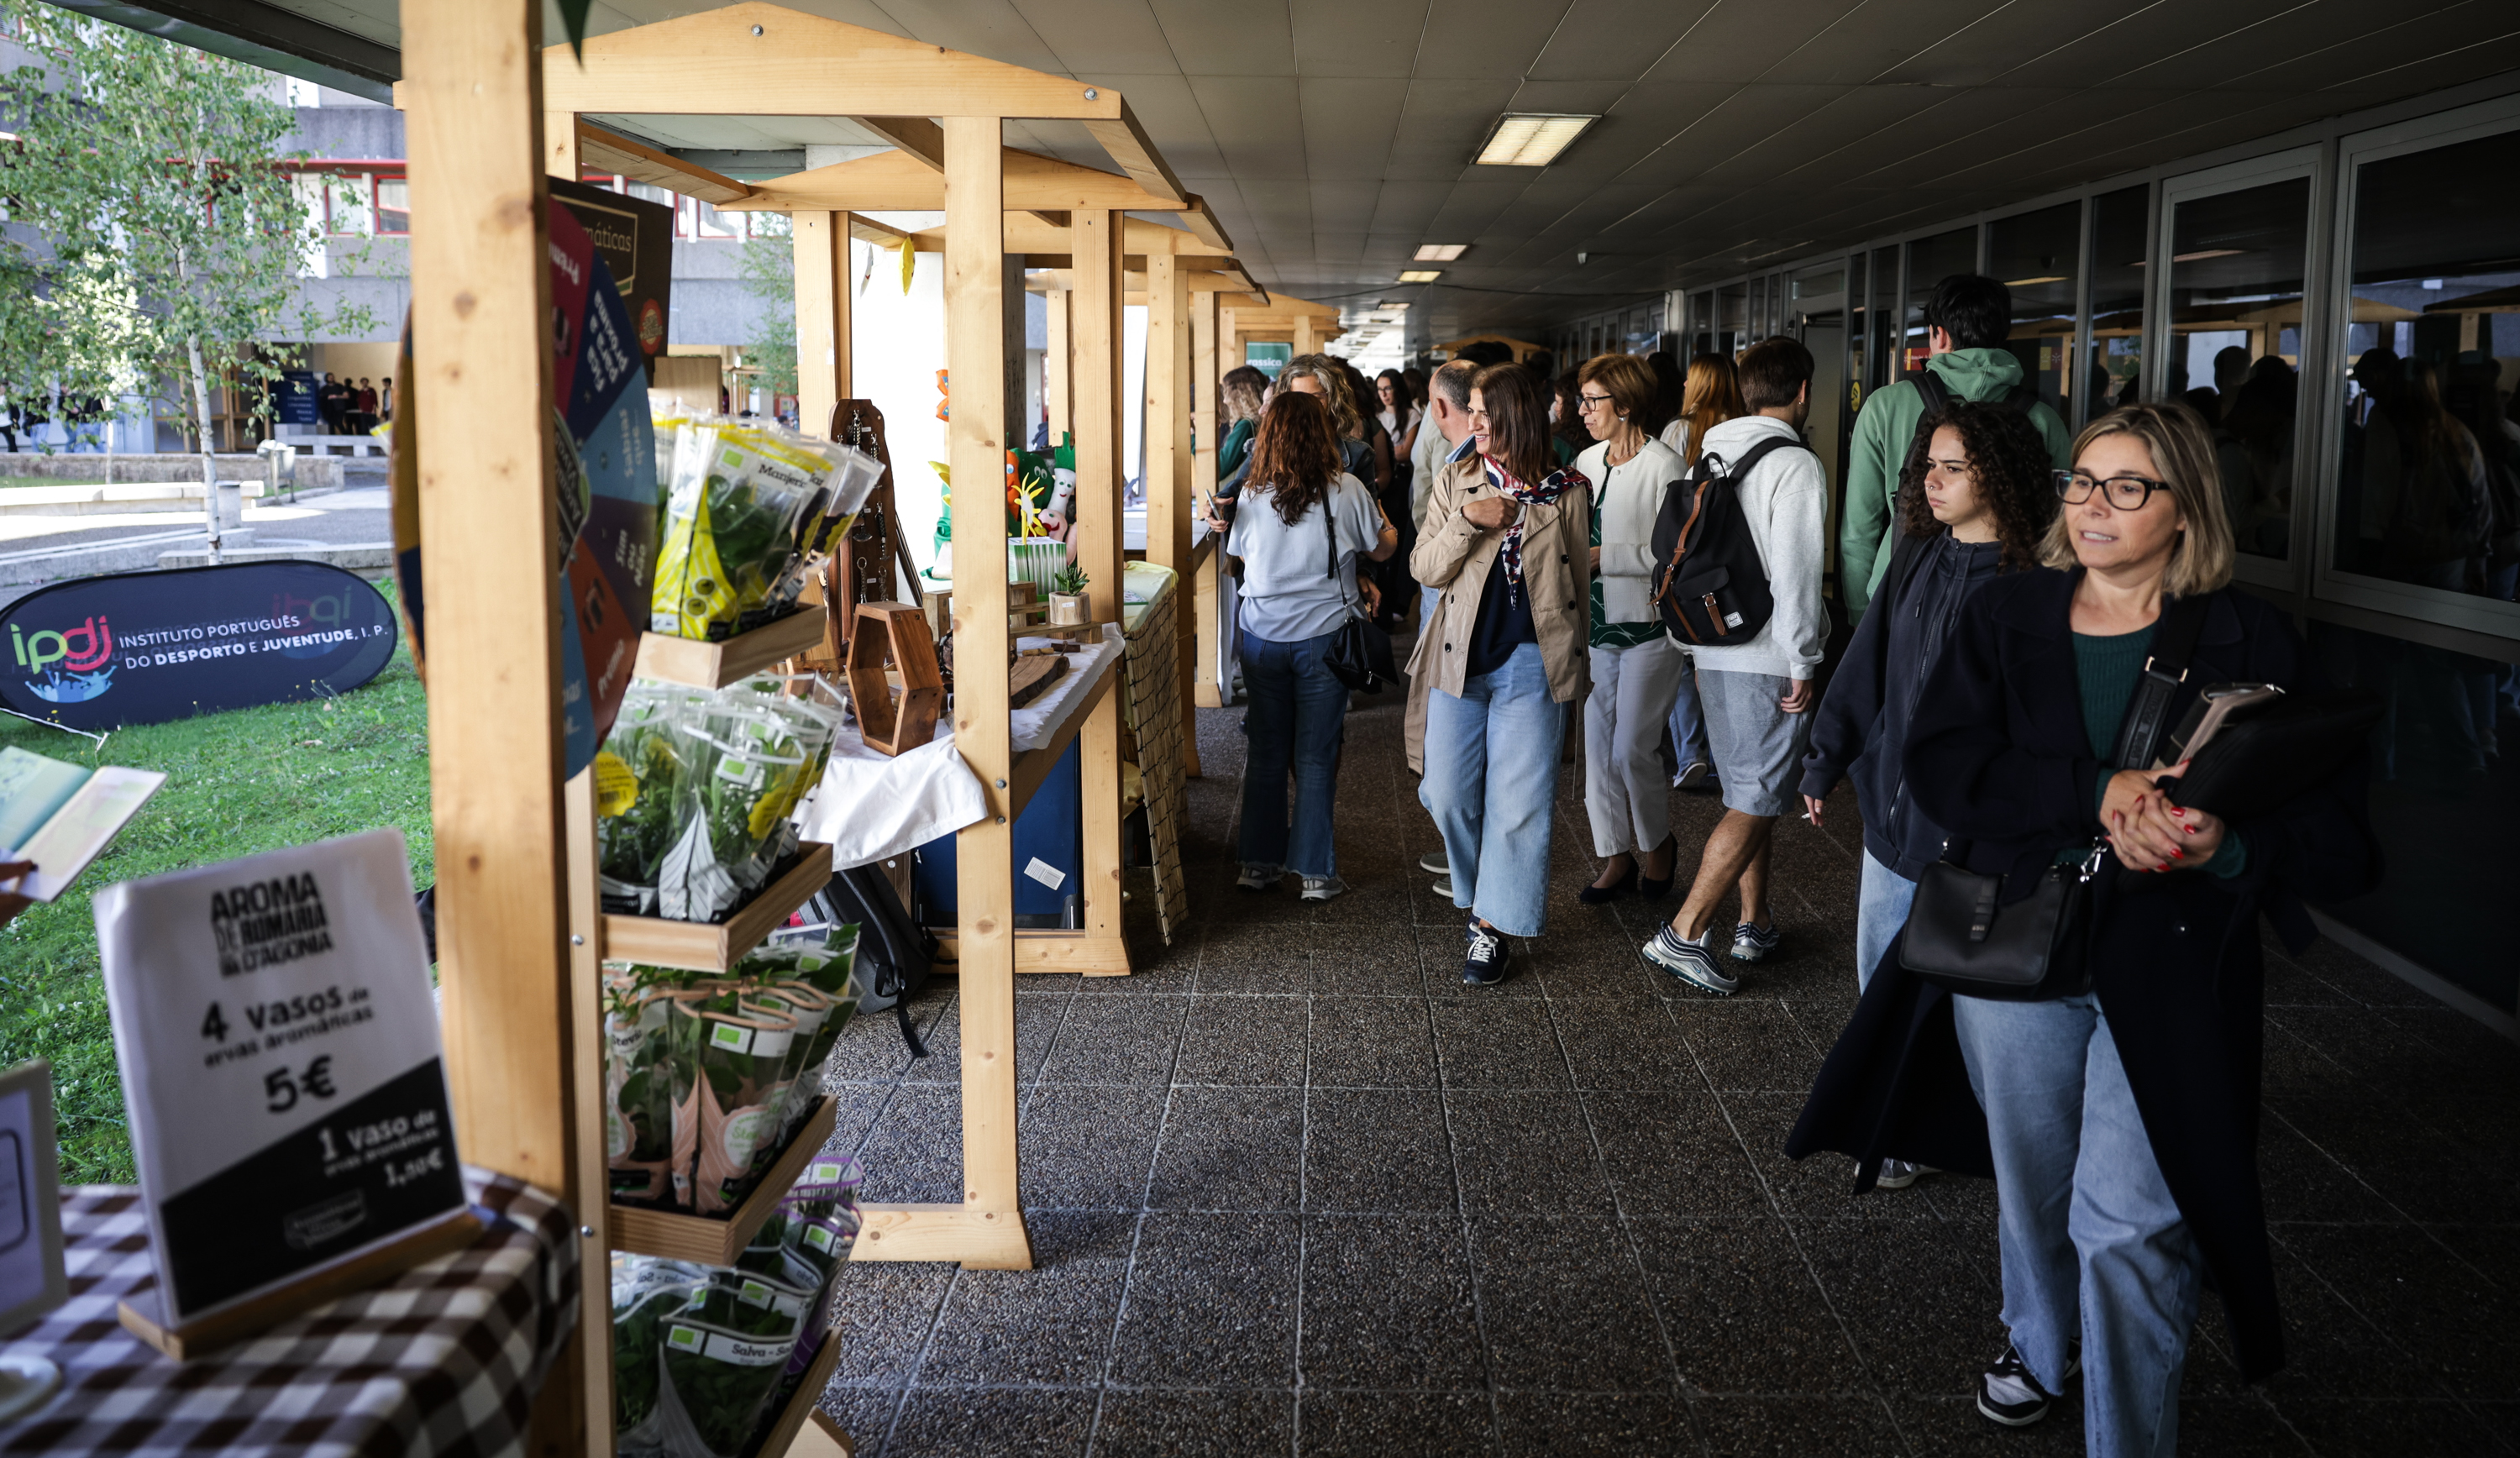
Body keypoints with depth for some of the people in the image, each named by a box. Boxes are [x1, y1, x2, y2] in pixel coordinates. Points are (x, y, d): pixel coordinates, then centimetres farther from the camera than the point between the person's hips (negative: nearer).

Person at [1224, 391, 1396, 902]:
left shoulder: (1252, 497, -3)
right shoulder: (1346, 491, -9)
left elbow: (1237, 560, 9)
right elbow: (1382, 549, 5)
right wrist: (1381, 517, 25)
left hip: (1263, 638, 2)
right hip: (1324, 635, -2)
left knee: (1266, 753, 12)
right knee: (1316, 758, 5)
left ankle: (1259, 863, 19)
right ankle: (1315, 872, 9)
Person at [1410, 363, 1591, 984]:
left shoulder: (1567, 492, 1)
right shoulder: (1455, 484, 5)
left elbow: (1579, 583, 9)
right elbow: (1425, 568, 0)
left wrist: (1571, 660, 12)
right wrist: (1468, 521, -15)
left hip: (1532, 663, -2)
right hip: (1460, 657, 2)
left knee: (1519, 802, 0)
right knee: (1449, 796, 3)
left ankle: (1493, 924, 12)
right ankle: (1477, 893, 29)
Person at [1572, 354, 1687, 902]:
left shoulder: (1662, 466, -12)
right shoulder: (1586, 462, 9)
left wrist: (1603, 557, -19)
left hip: (1648, 626, -7)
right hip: (1596, 625, 7)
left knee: (1632, 750, -5)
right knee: (1599, 746, 8)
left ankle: (1658, 842, 20)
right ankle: (1617, 855, 21)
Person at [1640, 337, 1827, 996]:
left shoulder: (1713, 456, 9)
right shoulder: (1796, 464, -14)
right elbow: (1795, 573, -19)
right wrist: (1803, 665, -12)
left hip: (1716, 654, 8)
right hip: (1768, 659, -8)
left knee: (1751, 795, 18)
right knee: (1755, 805, -4)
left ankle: (1755, 923, 26)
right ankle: (1684, 933, -6)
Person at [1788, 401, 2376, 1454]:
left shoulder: (2247, 642, -5)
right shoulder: (2007, 616, 2)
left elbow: (2340, 840, -6)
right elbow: (1940, 766, -13)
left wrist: (2225, 848, -26)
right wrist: (2097, 794, -26)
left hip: (2168, 971, -3)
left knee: (2126, 1224, -7)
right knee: (2031, 1180, 21)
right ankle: (2040, 1345, 49)